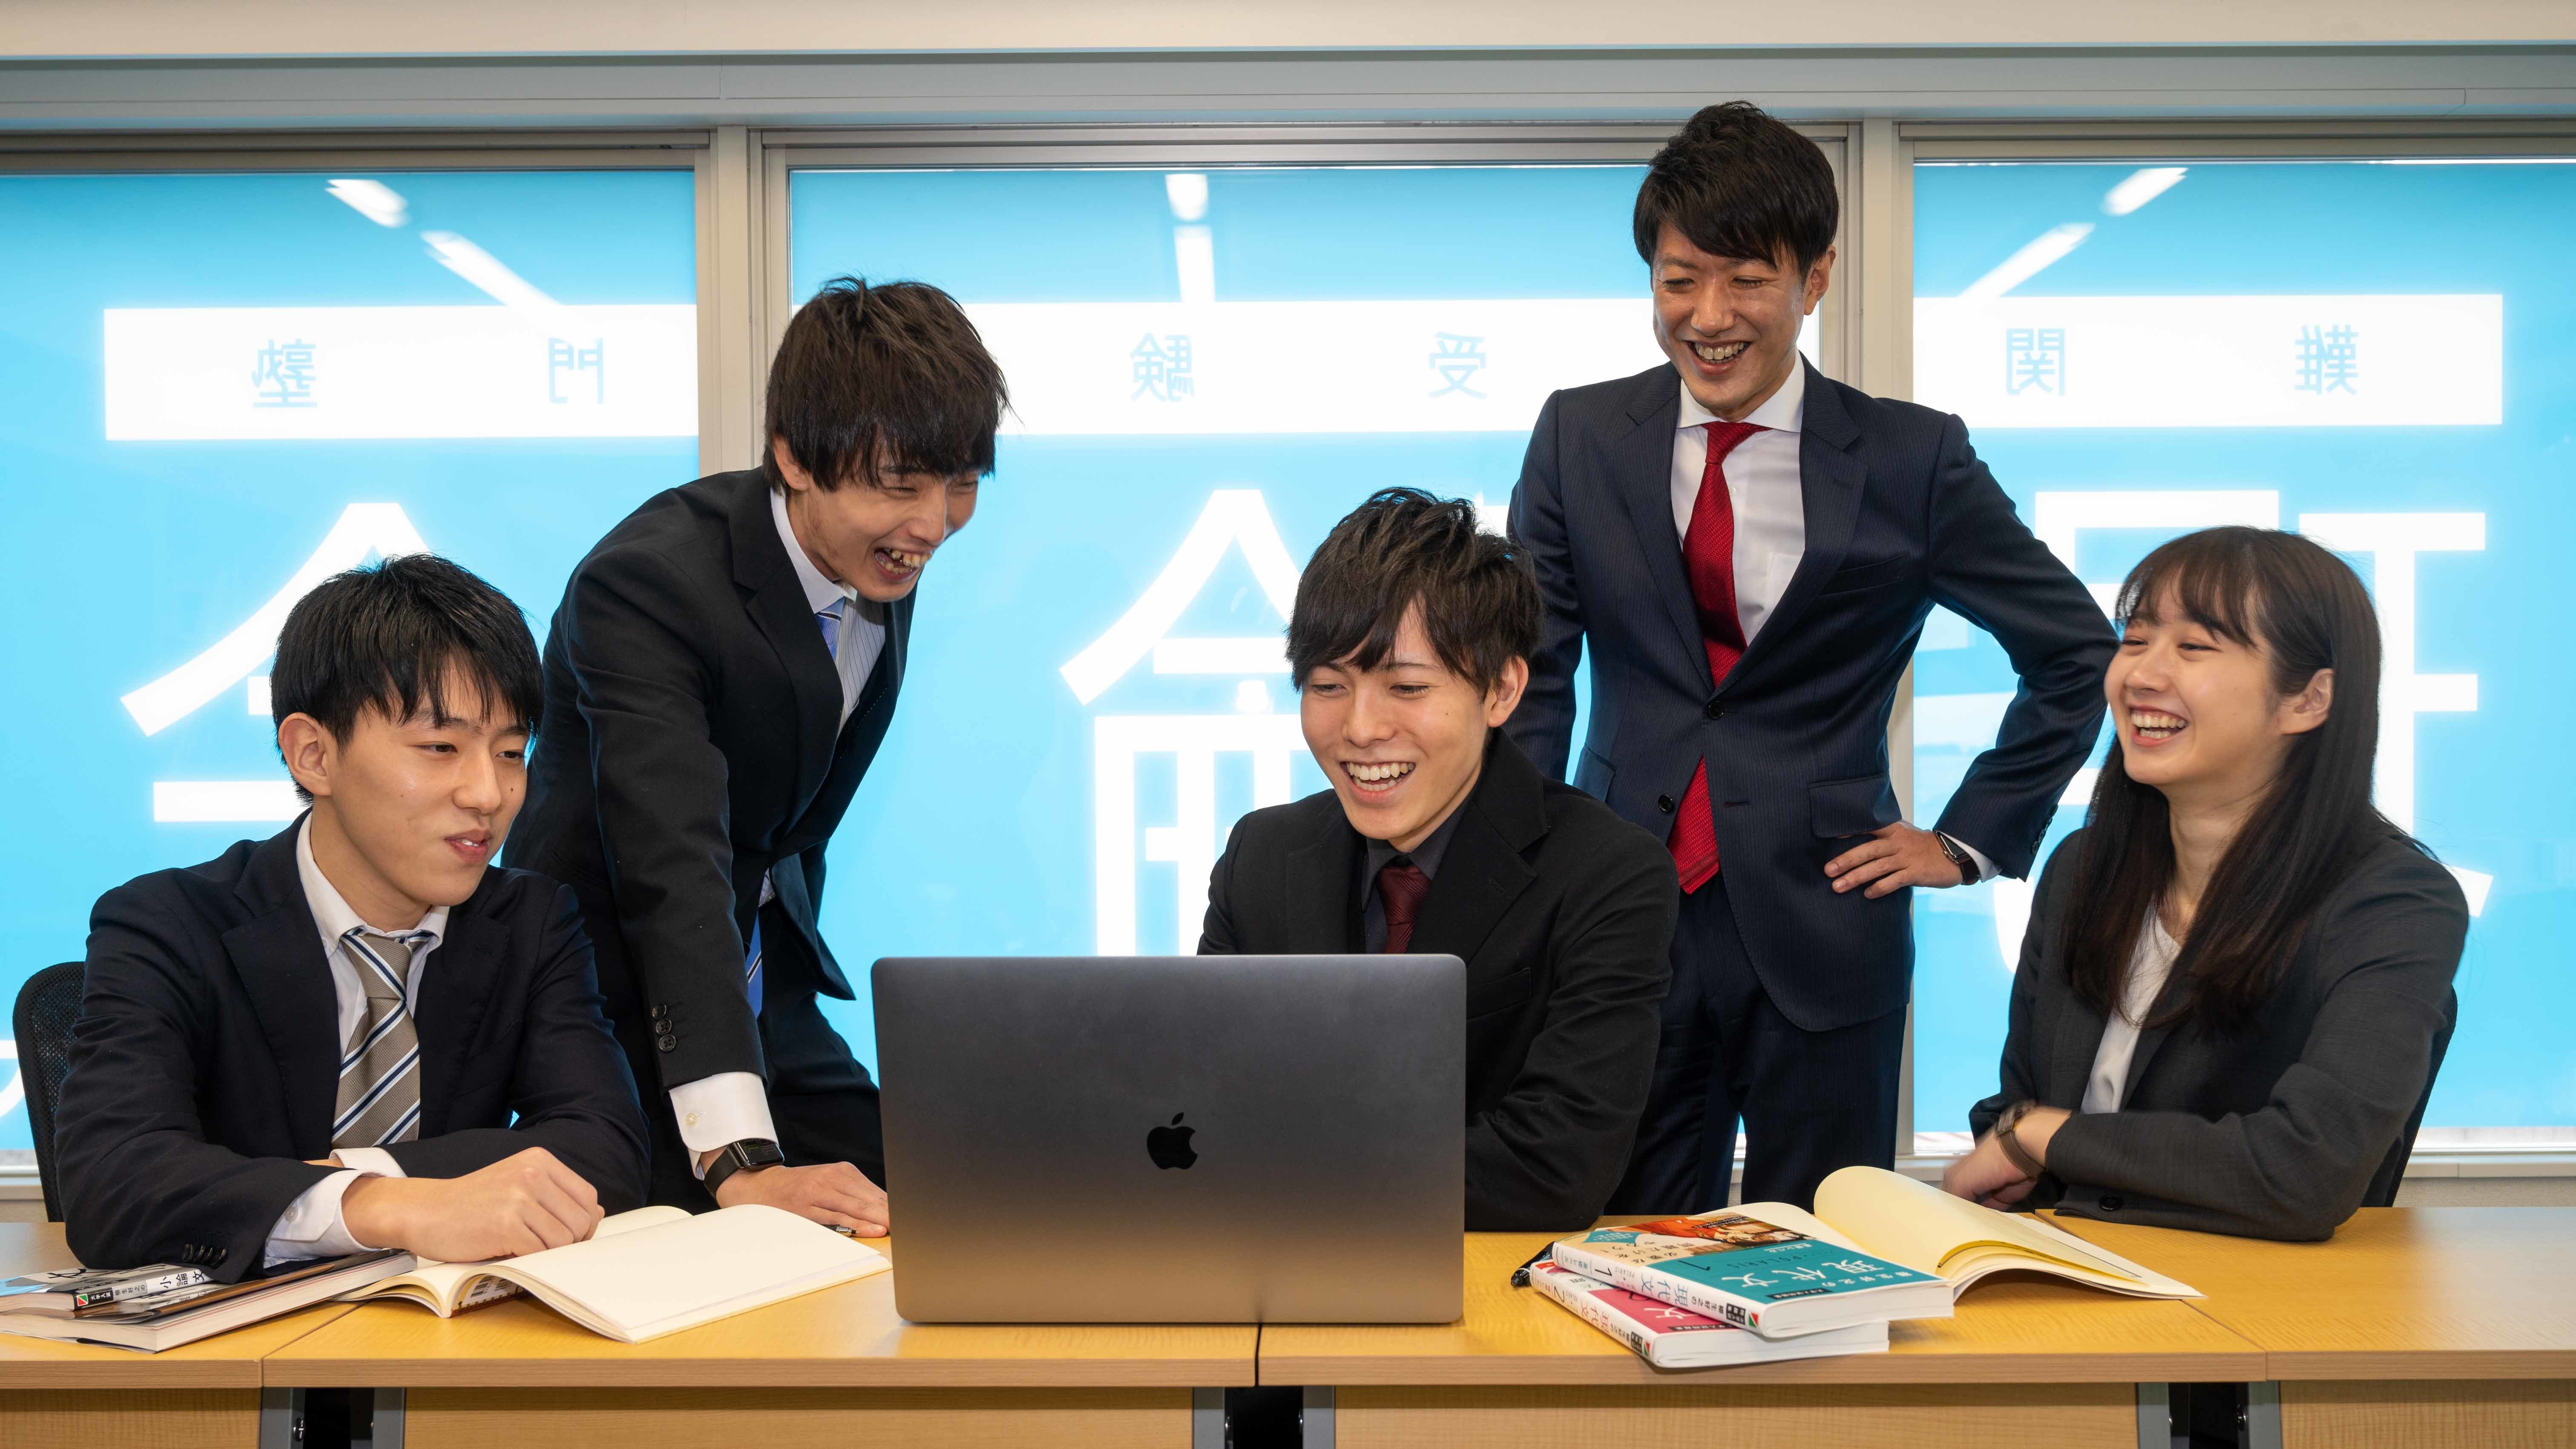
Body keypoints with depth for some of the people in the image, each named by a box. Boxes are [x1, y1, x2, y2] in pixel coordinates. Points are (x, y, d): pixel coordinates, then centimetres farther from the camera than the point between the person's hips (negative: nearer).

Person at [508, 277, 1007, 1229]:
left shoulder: (886, 560, -4)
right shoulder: (647, 583, -28)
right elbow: (673, 872, -39)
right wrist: (742, 1161, -47)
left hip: (759, 990, 7)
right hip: (617, 999, -7)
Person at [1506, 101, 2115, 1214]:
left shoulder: (1911, 462, -1)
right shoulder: (1579, 438, 4)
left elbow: (2076, 650, 9)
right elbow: (1531, 673, 6)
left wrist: (1969, 839, 4)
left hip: (1822, 928, -1)